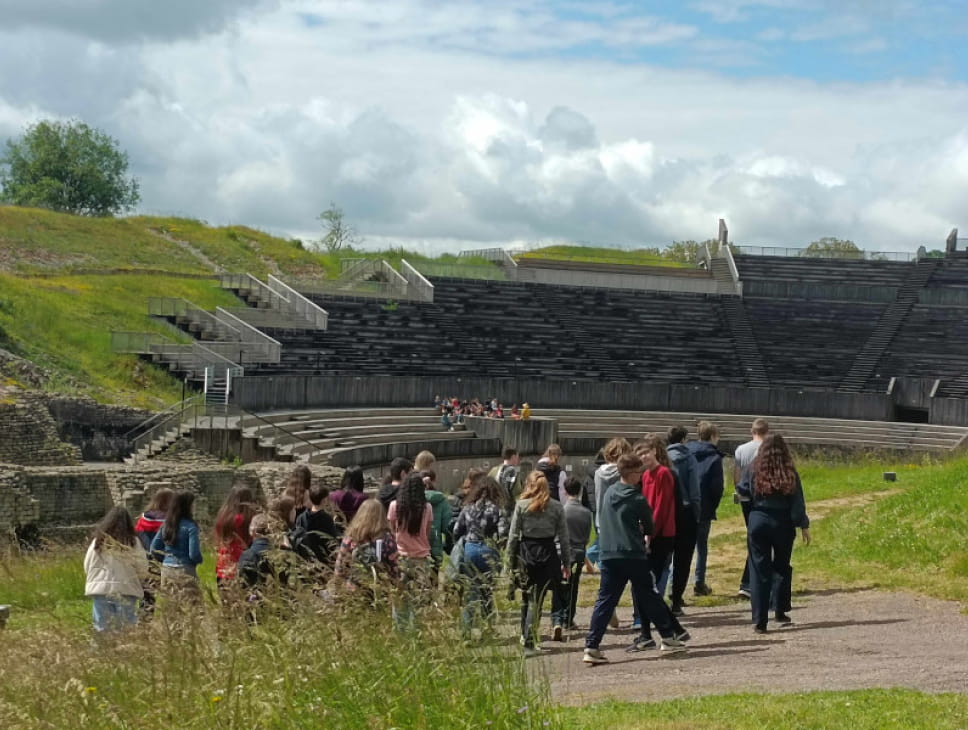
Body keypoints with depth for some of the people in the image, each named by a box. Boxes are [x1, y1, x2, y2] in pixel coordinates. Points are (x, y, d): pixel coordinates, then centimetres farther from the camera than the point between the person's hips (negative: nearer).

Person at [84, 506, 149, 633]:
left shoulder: (97, 542, 3)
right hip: (125, 590, -2)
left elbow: (87, 567, 9)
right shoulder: (132, 542, -3)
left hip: (99, 589, 2)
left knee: (102, 629, 7)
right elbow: (143, 569, -1)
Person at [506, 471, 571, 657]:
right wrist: (567, 562, 9)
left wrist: (511, 559, 5)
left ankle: (526, 635, 27)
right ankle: (529, 641, -6)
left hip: (526, 552, 0)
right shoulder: (557, 507, 2)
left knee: (527, 596, 17)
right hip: (548, 553, 0)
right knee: (537, 599, 1)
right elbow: (563, 537, 3)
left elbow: (514, 535, -2)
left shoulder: (521, 505, -1)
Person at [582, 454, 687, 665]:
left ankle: (591, 647, -7)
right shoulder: (638, 500, -8)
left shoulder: (609, 494, 9)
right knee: (649, 596, 8)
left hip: (608, 555, 5)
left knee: (605, 600, 2)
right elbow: (649, 527, 3)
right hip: (633, 555, -4)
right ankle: (668, 638, 19)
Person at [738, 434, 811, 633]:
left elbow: (745, 492, -6)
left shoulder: (755, 470, -7)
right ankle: (780, 612, 27)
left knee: (759, 571, 2)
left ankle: (760, 620, -4)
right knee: (782, 568, 20)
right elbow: (798, 502, -4)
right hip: (783, 525, 1)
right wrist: (804, 526, 2)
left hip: (758, 522, -1)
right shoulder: (789, 473, -6)